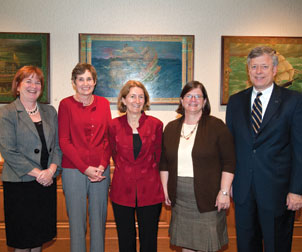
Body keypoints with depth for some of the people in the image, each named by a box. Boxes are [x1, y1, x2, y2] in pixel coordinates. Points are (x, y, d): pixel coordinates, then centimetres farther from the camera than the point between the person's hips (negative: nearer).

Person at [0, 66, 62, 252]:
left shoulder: (50, 111, 10)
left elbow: (58, 144, 8)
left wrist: (51, 170, -9)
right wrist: (37, 173, -15)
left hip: (47, 181, 4)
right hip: (20, 183, -4)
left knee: (40, 236, 14)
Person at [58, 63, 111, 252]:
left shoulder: (103, 103, 7)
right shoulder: (66, 104, -1)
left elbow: (108, 137, 6)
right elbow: (64, 141, -5)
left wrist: (102, 165, -7)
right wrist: (85, 168, -12)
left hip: (101, 170, 2)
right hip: (74, 170, -2)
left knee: (99, 218, 11)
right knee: (77, 219, 7)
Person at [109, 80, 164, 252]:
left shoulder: (156, 124, -1)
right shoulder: (115, 125, 0)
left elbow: (158, 157, 9)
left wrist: (146, 172, 9)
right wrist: (126, 172, 10)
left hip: (150, 191, 0)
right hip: (122, 191, 1)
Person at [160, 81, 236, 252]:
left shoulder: (216, 126, -4)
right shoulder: (171, 128, 8)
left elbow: (229, 162, -6)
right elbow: (164, 163, 13)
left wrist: (224, 191, -11)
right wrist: (165, 189, 9)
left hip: (207, 198, -3)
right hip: (180, 198, 4)